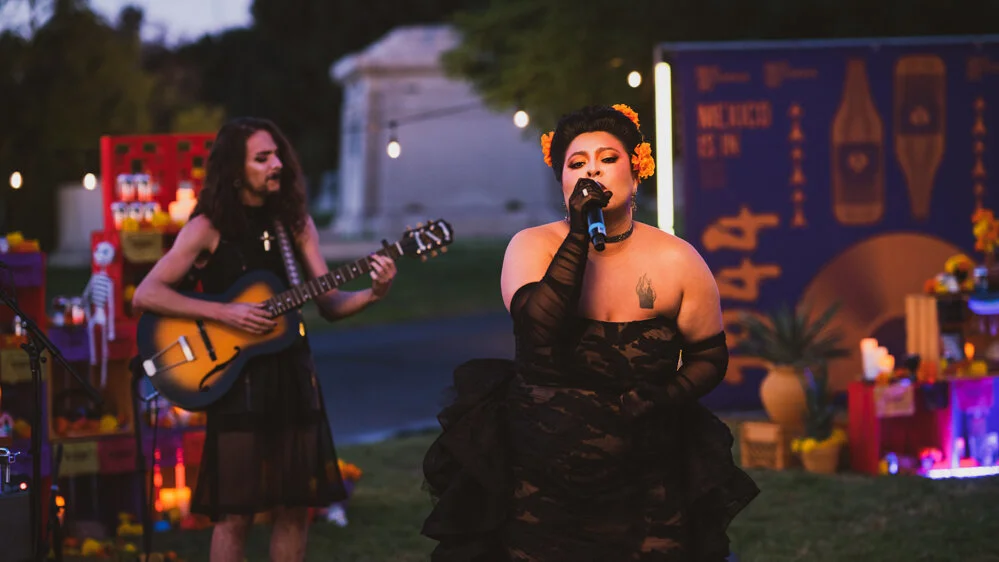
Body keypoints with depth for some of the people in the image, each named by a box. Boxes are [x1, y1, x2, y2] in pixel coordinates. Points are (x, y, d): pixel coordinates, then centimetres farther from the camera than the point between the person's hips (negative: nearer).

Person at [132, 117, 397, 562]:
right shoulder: (209, 228, -7)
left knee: (295, 507, 6)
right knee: (235, 512, -5)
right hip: (236, 378, -5)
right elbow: (145, 295, -13)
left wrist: (372, 294, -15)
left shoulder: (295, 223, 7)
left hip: (293, 374, 5)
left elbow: (328, 304, 5)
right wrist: (224, 313, -20)